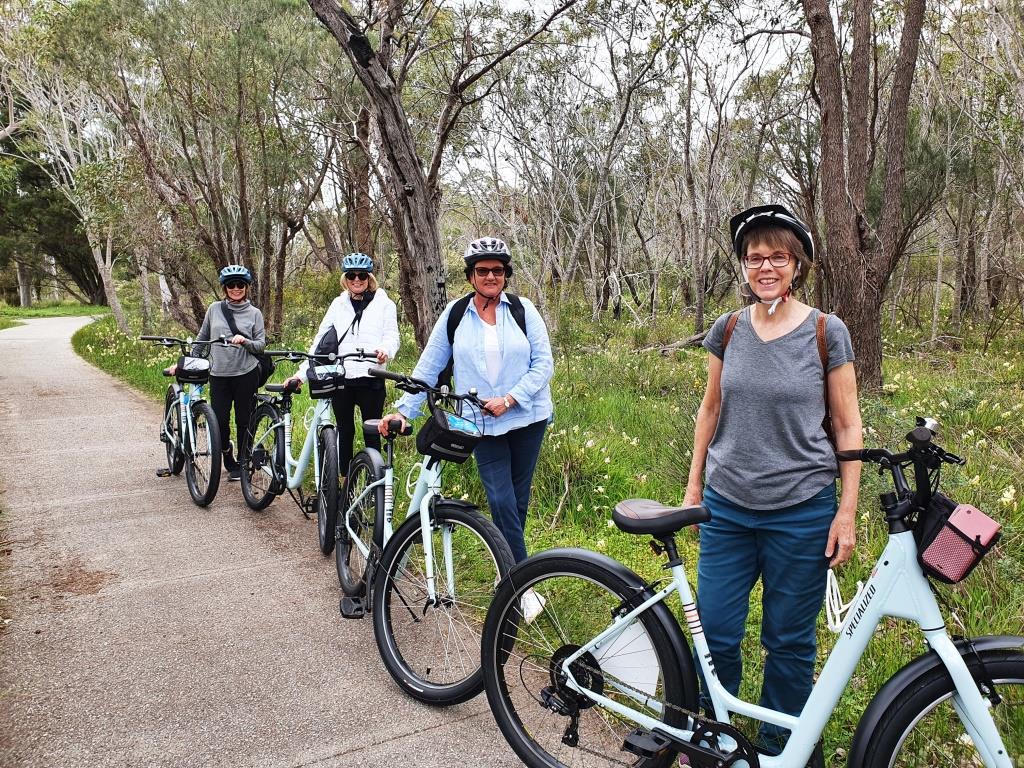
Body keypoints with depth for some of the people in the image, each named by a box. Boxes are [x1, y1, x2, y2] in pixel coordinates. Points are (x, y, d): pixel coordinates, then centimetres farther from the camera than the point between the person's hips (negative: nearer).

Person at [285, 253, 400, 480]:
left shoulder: (384, 304, 5)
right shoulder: (338, 304, 12)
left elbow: (392, 336, -4)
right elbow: (320, 342, 9)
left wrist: (385, 350, -29)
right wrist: (301, 374, 0)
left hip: (370, 379, -3)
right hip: (340, 378, 3)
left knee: (372, 432, 2)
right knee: (344, 431, 10)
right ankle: (346, 481, 20)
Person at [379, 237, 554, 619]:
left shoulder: (522, 309, 0)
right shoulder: (455, 314, 2)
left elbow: (544, 362, -4)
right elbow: (428, 367, 4)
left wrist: (510, 399, -15)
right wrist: (403, 410, -3)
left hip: (527, 418, 1)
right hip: (483, 425, 0)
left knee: (518, 500, 9)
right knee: (502, 502, -9)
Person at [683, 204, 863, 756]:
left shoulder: (827, 332, -5)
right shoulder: (728, 329, 3)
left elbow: (848, 426, -1)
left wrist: (847, 511, -5)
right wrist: (693, 485, 10)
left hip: (802, 512, -2)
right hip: (727, 508, 3)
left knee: (789, 642, 10)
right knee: (713, 634, 7)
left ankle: (778, 747, 33)